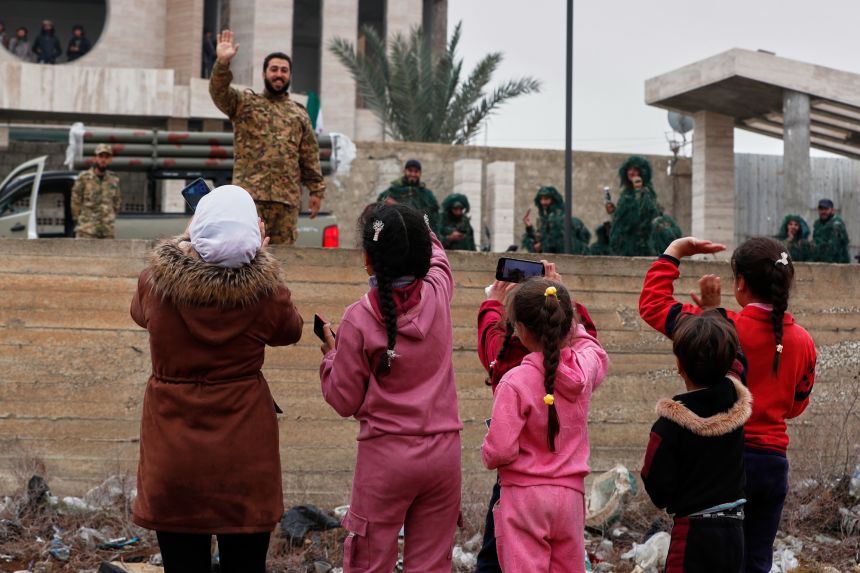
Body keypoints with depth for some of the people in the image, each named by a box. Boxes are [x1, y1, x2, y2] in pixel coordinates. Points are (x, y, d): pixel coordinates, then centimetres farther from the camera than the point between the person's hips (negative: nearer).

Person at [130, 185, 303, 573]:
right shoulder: (265, 290, -18)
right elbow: (290, 332, 6)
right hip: (244, 454, -1)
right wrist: (259, 260, 7)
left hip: (174, 456, 1)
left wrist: (184, 248, 17)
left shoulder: (155, 282, -14)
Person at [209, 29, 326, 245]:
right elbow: (219, 92, -9)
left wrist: (317, 190, 9)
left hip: (288, 196, 3)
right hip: (250, 192, -3)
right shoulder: (245, 103, 10)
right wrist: (223, 63, -26)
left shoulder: (299, 114, 18)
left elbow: (310, 157, 16)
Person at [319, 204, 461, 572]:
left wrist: (330, 354, 11)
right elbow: (436, 255, 23)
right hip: (443, 451, 3)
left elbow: (344, 401, -4)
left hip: (385, 455, -3)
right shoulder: (438, 295, -4)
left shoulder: (360, 318, -13)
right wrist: (417, 229, 40)